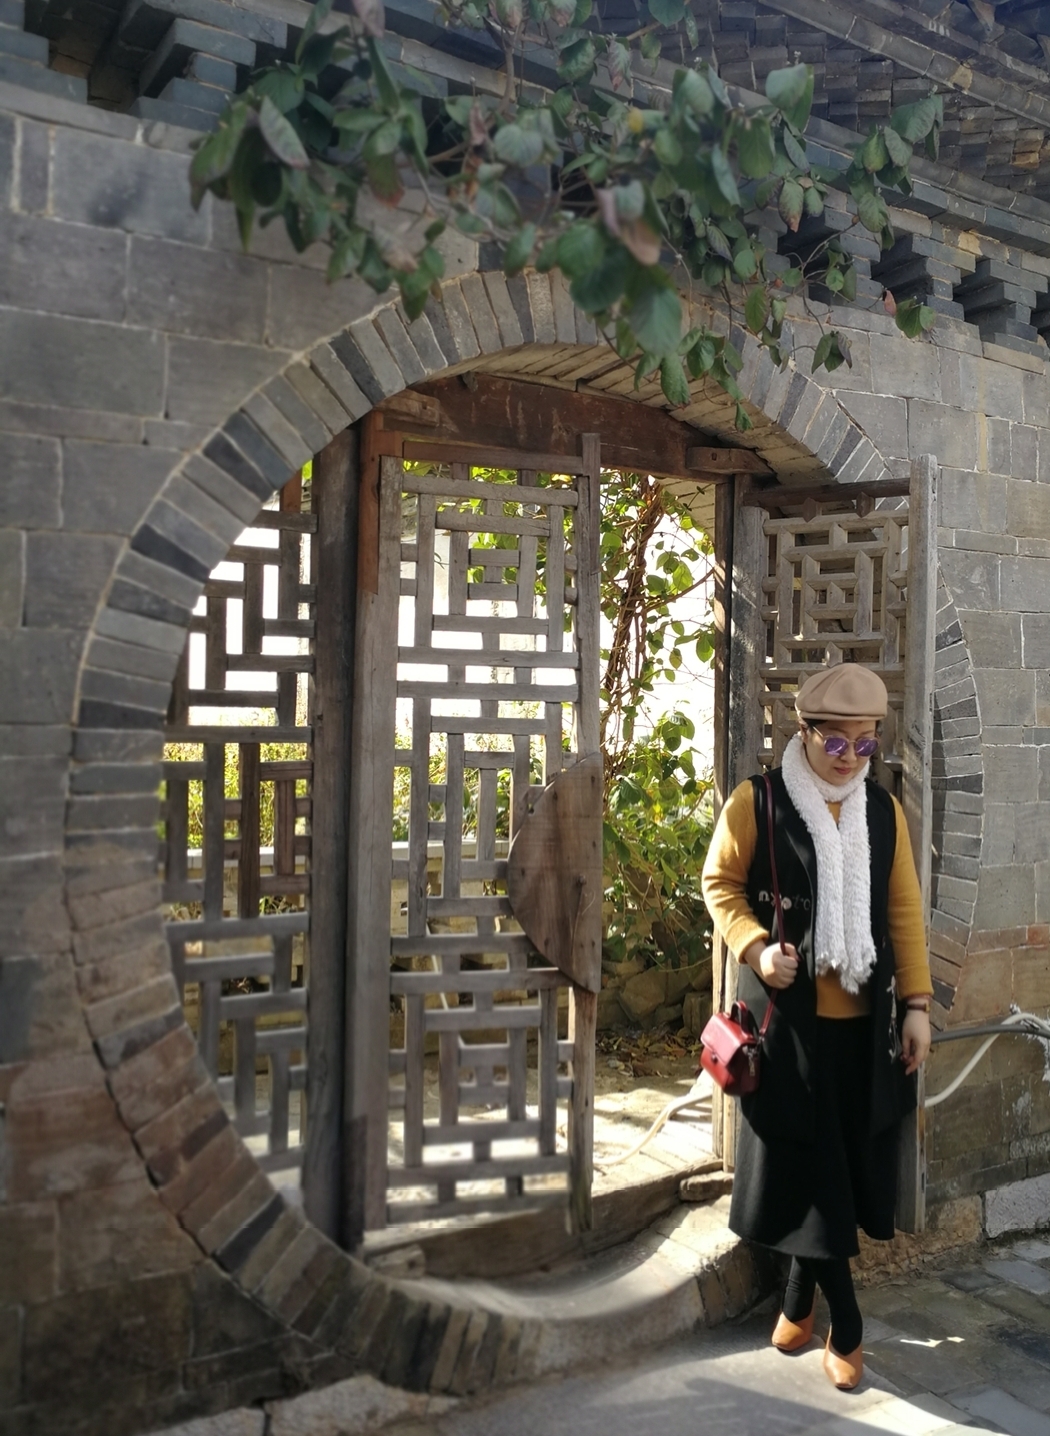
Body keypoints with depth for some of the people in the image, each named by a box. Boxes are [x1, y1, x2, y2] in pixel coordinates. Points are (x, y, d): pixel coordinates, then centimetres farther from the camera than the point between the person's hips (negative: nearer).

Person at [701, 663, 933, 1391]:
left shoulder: (884, 811, 5)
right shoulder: (757, 801, -7)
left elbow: (904, 911, 6)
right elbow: (721, 884, -1)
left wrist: (917, 1004, 3)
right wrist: (755, 947, -17)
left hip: (864, 1019, 4)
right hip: (789, 1014, -4)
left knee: (847, 1162, 11)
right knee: (805, 1164, 1)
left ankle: (800, 1299, 32)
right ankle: (846, 1326, 17)